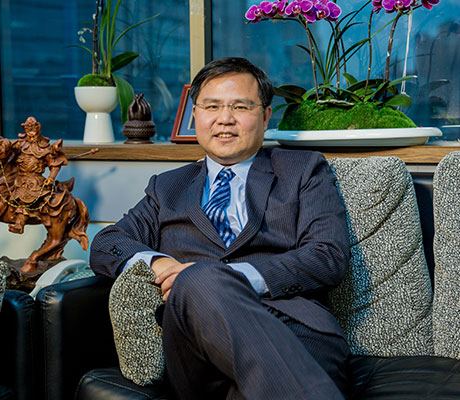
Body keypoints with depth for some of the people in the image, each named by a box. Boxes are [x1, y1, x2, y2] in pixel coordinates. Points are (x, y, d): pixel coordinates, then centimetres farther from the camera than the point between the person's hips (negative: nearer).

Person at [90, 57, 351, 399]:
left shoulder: (305, 170, 21)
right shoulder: (168, 188, 31)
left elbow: (330, 257, 5)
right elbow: (104, 245, 21)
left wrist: (233, 278, -10)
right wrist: (155, 262, -4)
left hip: (298, 335, -3)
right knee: (199, 280, -36)